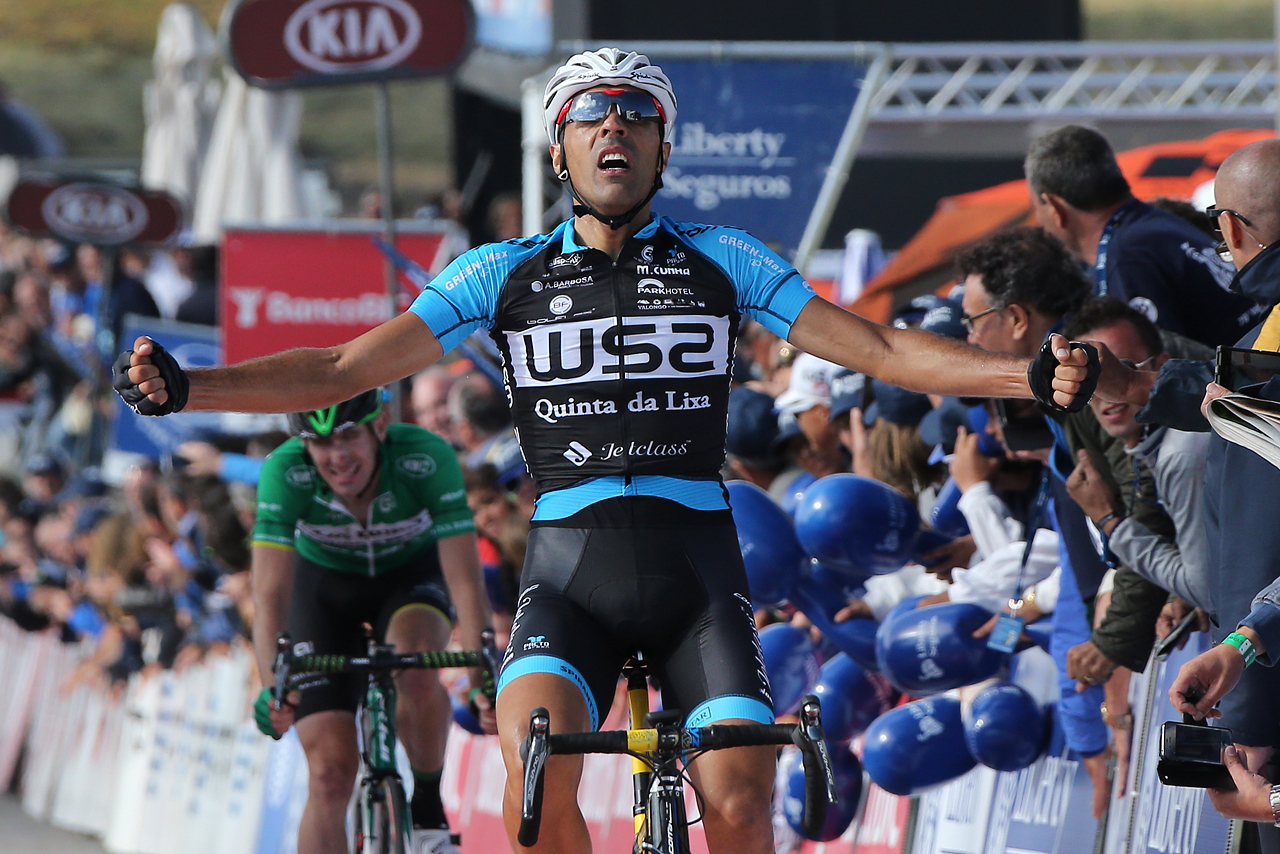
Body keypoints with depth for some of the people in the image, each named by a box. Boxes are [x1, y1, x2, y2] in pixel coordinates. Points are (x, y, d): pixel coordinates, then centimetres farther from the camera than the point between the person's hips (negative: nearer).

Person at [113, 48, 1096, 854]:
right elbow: (345, 368, 3)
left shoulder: (721, 260, 7)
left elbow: (878, 347, 4)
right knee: (537, 769, -26)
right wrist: (185, 388, -10)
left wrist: (1031, 376, -9)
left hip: (698, 573, 1)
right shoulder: (505, 273, 7)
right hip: (569, 573, -1)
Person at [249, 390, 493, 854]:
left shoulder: (428, 459, -34)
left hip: (410, 575, -1)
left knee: (416, 668, -35)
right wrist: (273, 687, -54)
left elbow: (465, 581, -37)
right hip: (324, 585, 1)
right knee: (330, 772, -11)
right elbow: (270, 594, -38)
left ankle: (428, 809, -11)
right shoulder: (284, 472, -33)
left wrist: (483, 673, -50)